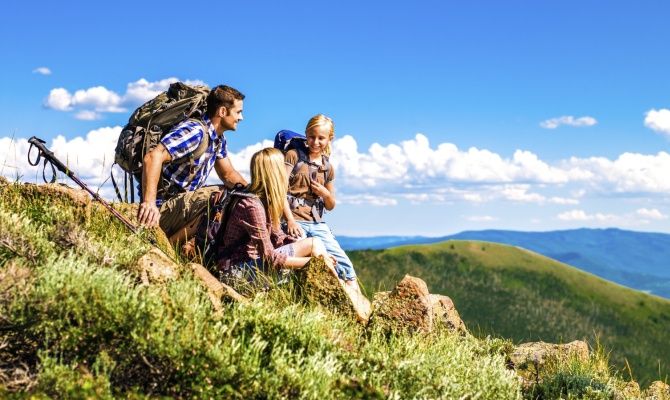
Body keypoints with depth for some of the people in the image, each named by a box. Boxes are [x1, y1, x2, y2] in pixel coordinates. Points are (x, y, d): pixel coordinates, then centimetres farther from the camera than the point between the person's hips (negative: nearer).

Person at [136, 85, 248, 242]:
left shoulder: (218, 138, 12)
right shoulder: (196, 131, -20)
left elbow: (228, 174, 21)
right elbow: (153, 157, -31)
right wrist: (149, 203, -39)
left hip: (183, 203, 10)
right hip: (161, 209, -10)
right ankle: (169, 244, -17)